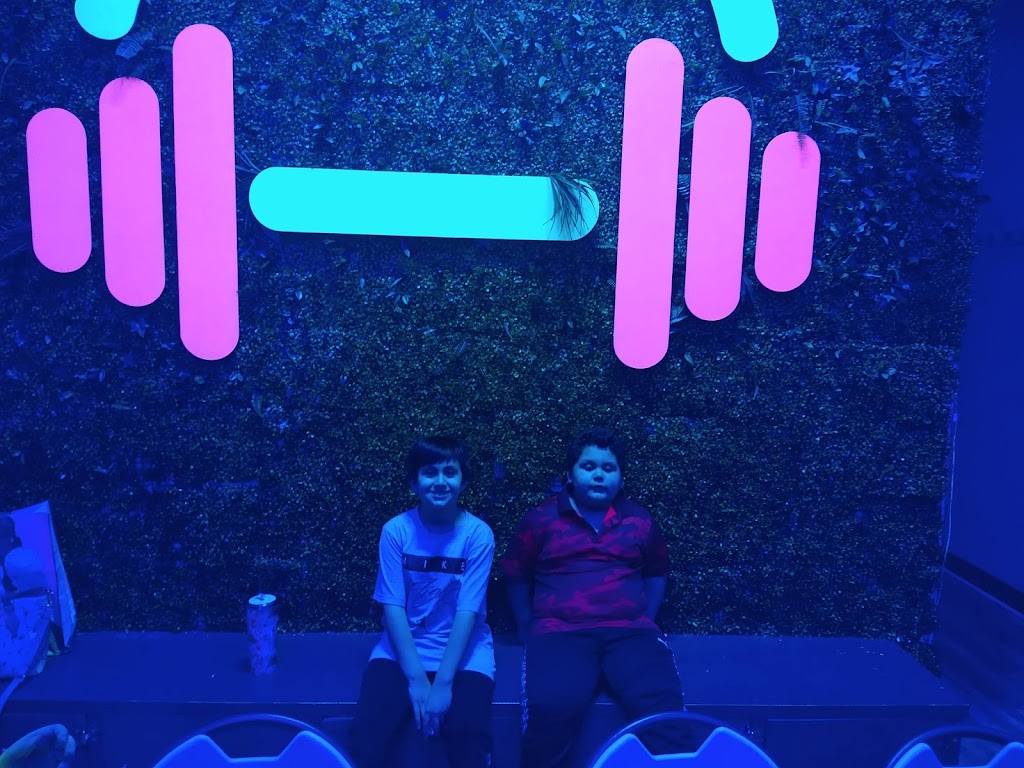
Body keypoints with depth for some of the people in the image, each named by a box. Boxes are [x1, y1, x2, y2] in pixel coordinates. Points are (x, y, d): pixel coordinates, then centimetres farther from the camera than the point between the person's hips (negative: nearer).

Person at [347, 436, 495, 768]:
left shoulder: (478, 534, -9)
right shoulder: (396, 530, -6)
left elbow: (467, 611, -14)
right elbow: (393, 606, -9)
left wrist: (443, 682, -21)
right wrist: (416, 677, -18)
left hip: (463, 650, -1)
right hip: (403, 648, 1)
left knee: (469, 734, -23)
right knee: (368, 726, -21)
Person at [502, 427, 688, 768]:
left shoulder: (641, 521, 13)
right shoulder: (541, 519, 8)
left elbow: (657, 574, 27)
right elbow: (515, 576, 16)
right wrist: (530, 630, 12)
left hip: (630, 633, 2)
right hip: (560, 633, -1)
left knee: (665, 706, -28)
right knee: (552, 707, -32)